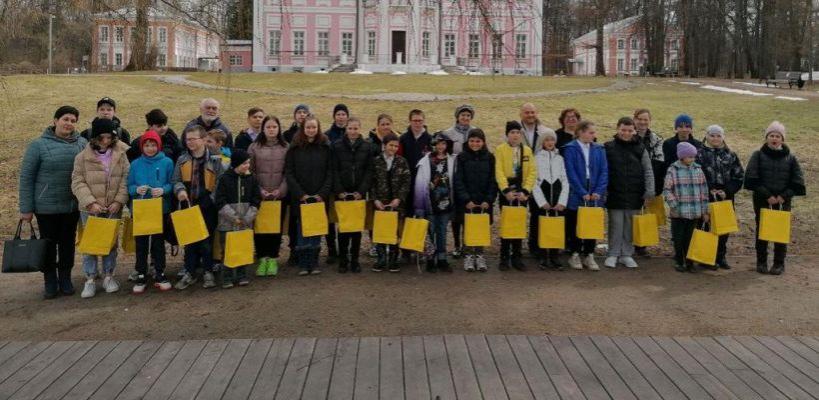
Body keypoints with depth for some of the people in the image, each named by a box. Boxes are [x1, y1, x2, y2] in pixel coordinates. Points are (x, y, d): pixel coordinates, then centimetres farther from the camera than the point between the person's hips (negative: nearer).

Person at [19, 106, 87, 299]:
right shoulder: (38, 145, -7)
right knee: (49, 245, 9)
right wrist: (26, 208, -6)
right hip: (46, 207, -2)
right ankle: (50, 282, 21)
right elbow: (26, 178, -5)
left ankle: (65, 279, 27)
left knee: (68, 244, 13)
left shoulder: (83, 144, -1)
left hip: (72, 206, 2)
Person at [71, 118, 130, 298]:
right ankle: (90, 279, 13)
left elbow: (125, 179, -2)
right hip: (90, 208, -1)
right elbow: (77, 182, -6)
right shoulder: (83, 156, -4)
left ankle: (108, 276, 23)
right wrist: (91, 202, -16)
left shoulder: (121, 154, -2)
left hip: (113, 208, 1)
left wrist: (119, 201, -12)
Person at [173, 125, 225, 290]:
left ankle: (208, 272, 18)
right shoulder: (182, 160, 5)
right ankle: (189, 273, 17)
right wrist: (180, 189, -10)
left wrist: (213, 199, -12)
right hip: (188, 206, 3)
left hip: (207, 207, -3)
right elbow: (176, 180, 11)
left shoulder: (214, 160, -6)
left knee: (206, 240, 6)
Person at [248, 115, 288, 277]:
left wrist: (280, 190, -10)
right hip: (259, 195, 0)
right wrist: (259, 190, -9)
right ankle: (262, 259, 10)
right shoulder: (254, 147, 3)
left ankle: (273, 259, 14)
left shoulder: (285, 148, 4)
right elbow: (250, 171, 1)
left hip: (280, 195, 0)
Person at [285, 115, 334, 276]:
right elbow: (289, 173, -2)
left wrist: (323, 193, -9)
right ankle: (303, 264, 7)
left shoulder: (325, 148, 4)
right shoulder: (294, 148, 2)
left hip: (320, 197, 1)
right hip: (300, 197, -1)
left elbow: (330, 173, 1)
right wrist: (300, 194, -10)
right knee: (302, 230, 1)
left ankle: (314, 263, 12)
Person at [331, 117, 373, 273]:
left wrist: (362, 191, -8)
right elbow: (334, 170, -1)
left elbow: (369, 171, 1)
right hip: (342, 193, -1)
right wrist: (339, 191, -10)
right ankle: (343, 260, 8)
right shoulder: (337, 146, 2)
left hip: (359, 193, 1)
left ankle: (354, 259, 12)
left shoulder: (366, 146, 4)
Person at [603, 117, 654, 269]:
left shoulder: (640, 149, 6)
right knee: (615, 225, 2)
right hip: (615, 194, -2)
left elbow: (648, 171, 5)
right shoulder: (608, 147, 0)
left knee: (630, 226, 8)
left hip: (634, 195, 2)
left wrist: (649, 191, -3)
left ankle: (627, 254, 18)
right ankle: (613, 255, 12)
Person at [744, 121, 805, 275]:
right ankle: (761, 262, 16)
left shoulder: (790, 158, 4)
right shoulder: (758, 155, 0)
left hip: (783, 201, 1)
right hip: (762, 200, -1)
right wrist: (767, 195, -15)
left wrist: (784, 196, -11)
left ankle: (779, 263, 13)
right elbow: (751, 179, -8)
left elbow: (798, 182, 3)